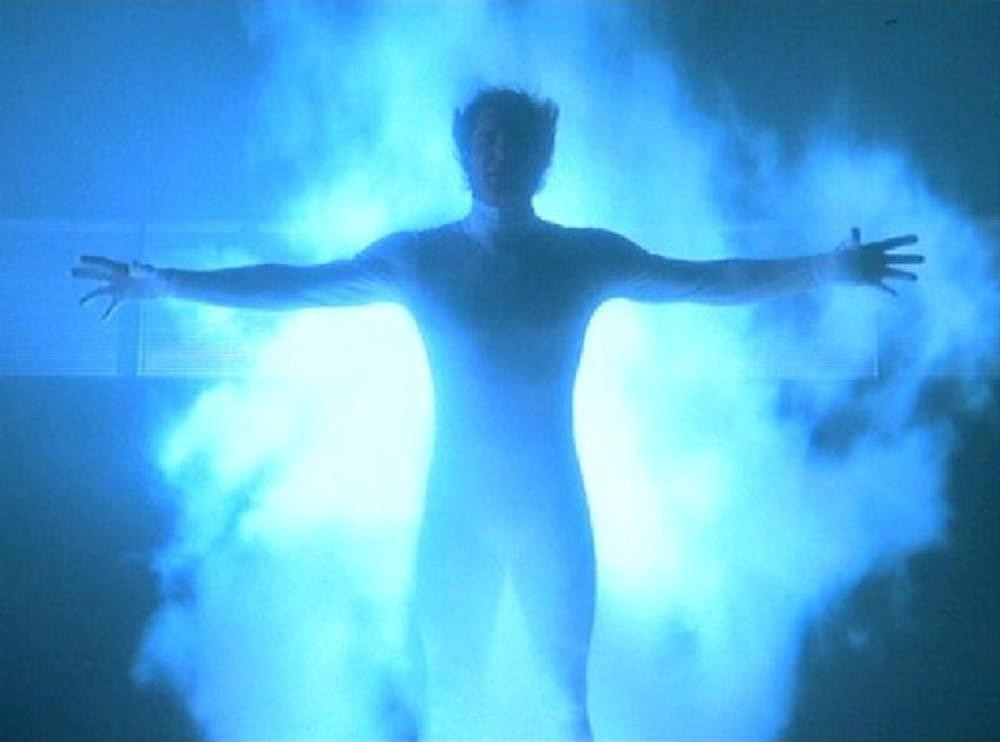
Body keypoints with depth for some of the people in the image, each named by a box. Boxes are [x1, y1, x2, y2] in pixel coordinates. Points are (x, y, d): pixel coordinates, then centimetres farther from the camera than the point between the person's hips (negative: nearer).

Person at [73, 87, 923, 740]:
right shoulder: (419, 256, -1)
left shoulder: (588, 255, -1)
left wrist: (829, 268, -13)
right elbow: (293, 285, 1)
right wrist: (163, 282, -2)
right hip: (457, 510, 0)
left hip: (553, 508, 0)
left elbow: (706, 281, -4)